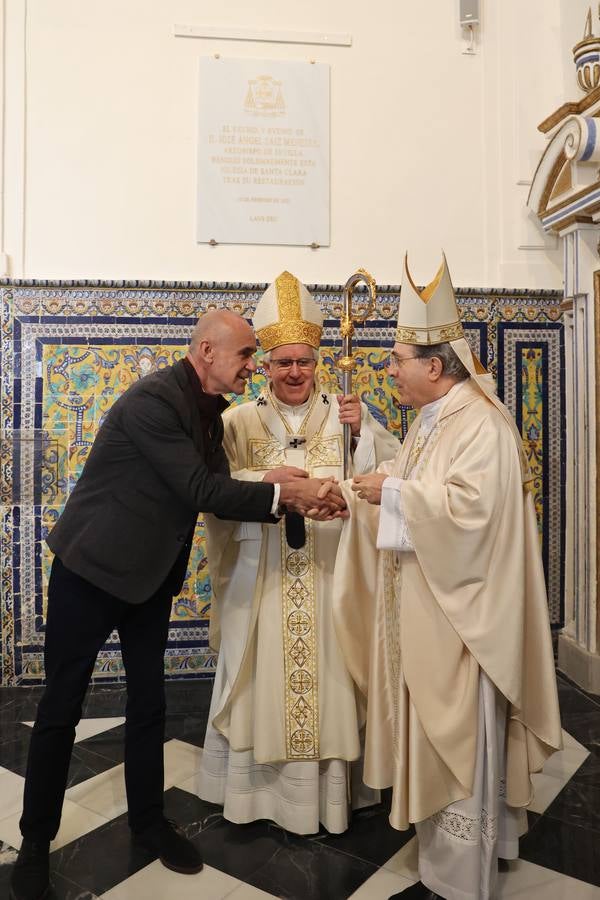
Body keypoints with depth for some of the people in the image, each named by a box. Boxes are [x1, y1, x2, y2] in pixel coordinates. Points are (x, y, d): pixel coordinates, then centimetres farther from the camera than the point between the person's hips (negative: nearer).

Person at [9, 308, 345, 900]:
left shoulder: (208, 408, 3)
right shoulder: (152, 399, -24)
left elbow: (219, 491, 0)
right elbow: (201, 490, -28)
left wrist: (292, 503, -11)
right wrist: (283, 492, -24)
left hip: (150, 576, 8)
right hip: (91, 569, -7)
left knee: (148, 701, 16)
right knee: (61, 707, 8)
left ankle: (148, 820, 34)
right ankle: (36, 840, 28)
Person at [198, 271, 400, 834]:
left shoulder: (345, 413, 6)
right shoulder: (241, 421, 4)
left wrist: (361, 431, -17)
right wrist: (264, 481, -21)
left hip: (329, 569, 1)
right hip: (263, 573, 0)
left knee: (327, 673, 8)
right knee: (263, 677, 8)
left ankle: (330, 786, 28)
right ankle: (259, 785, 29)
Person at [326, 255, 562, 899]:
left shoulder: (480, 423, -17)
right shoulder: (430, 421, 11)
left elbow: (470, 507, -29)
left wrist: (392, 491, -20)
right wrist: (360, 495, 0)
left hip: (457, 617, -9)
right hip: (421, 614, 9)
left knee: (459, 746, 5)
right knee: (433, 741, 19)